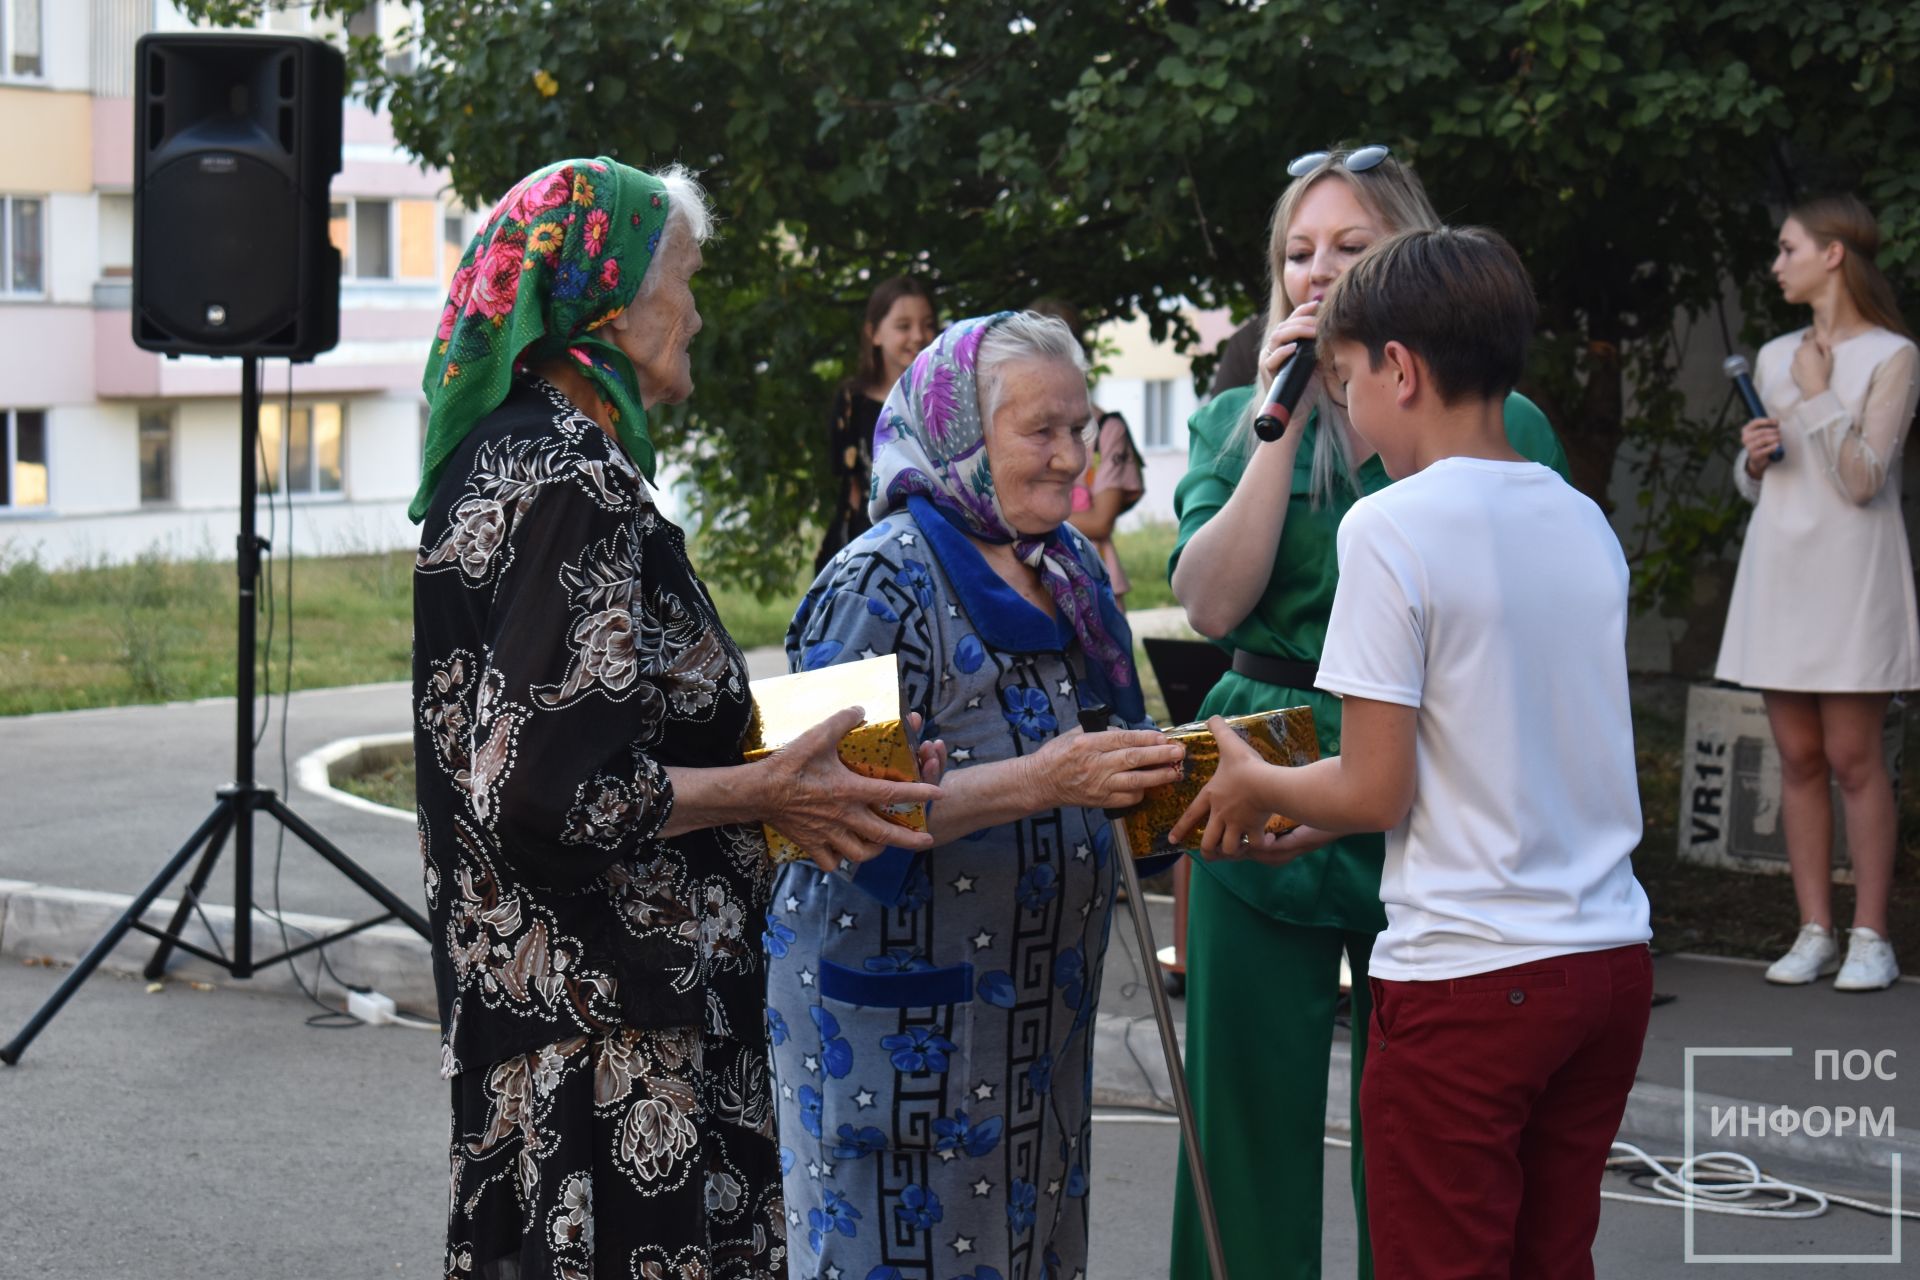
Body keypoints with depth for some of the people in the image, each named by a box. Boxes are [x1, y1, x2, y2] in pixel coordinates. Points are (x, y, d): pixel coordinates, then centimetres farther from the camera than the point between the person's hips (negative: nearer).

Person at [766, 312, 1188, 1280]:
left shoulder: (1069, 569, 12)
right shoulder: (885, 582, -13)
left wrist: (1159, 780, 1)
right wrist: (1038, 782, -27)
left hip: (1040, 1003, 8)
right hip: (897, 1005, -7)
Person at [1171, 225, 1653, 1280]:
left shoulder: (1391, 528, -13)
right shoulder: (1586, 523, 8)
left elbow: (1375, 792, -13)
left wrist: (1253, 783, 7)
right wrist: (1300, 821, 20)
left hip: (1465, 980, -7)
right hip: (1609, 960, 7)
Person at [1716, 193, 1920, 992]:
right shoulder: (1774, 357, 13)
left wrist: (1817, 393, -12)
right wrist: (1753, 456, -2)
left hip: (1851, 573, -5)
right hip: (1779, 568, 6)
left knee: (1852, 758, -6)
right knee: (1798, 759, 5)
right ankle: (1815, 932, 10)